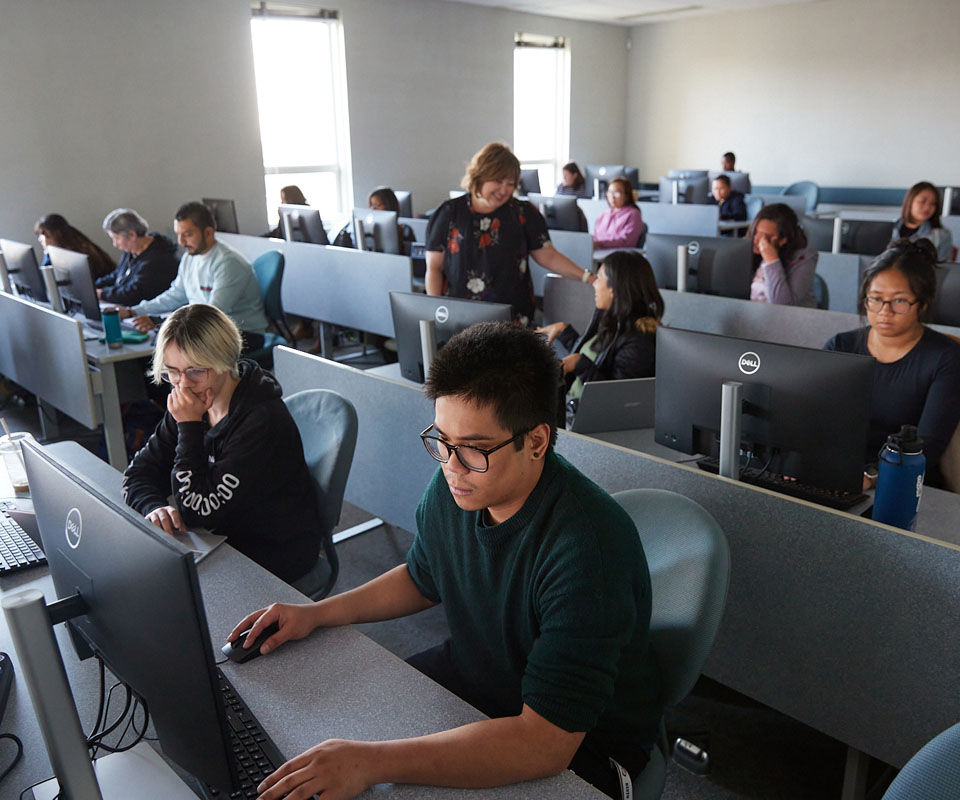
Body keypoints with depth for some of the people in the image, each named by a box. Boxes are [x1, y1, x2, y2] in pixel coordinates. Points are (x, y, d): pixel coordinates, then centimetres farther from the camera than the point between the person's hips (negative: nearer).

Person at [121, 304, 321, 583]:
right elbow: (138, 473, 2)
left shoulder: (263, 419, -27)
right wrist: (154, 507, -19)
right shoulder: (194, 404, -3)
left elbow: (199, 512, -25)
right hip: (223, 537, 7)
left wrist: (189, 428, -25)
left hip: (277, 554, -7)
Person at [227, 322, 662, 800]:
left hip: (577, 748, -6)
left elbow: (545, 743, -36)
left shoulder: (587, 549, -35)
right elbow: (422, 579, 11)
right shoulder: (455, 485, -11)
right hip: (469, 673, 7)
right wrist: (318, 614, 1)